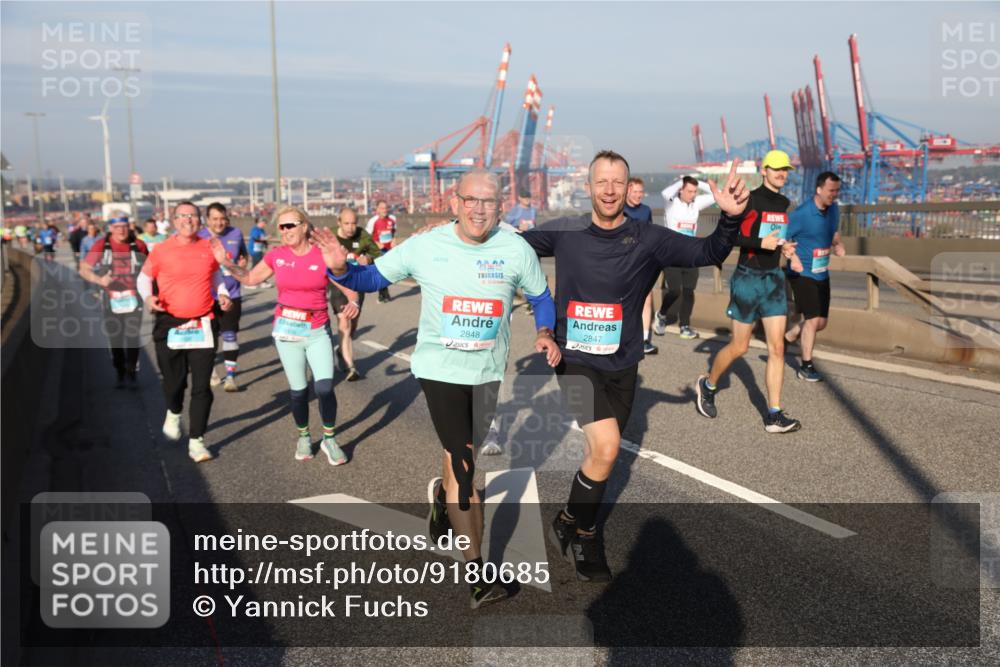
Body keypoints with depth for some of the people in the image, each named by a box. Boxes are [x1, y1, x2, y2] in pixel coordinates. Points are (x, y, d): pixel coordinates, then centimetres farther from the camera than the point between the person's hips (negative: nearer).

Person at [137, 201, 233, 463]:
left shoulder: (209, 248, 2)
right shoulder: (161, 250, -5)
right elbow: (143, 277, 7)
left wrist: (222, 294, 3)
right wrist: (147, 297, -13)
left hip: (203, 326, 1)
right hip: (170, 325, -1)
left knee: (202, 386, -2)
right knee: (174, 381, 9)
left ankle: (196, 441, 7)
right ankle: (173, 413, 45)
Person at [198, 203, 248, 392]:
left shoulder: (236, 233, -1)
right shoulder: (199, 236, -7)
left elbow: (244, 255, 17)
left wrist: (243, 261, -4)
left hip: (231, 295, 0)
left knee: (230, 335, -2)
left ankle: (230, 376, 5)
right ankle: (211, 373, 32)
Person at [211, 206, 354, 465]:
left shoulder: (323, 255, -9)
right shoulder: (277, 255, -1)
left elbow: (349, 288, -6)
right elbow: (250, 278, 12)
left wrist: (353, 303, -27)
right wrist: (227, 263, -2)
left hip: (318, 330, -2)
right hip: (286, 329, 2)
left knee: (325, 387, -11)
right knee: (298, 389, 9)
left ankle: (329, 439, 10)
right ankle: (304, 436, 31)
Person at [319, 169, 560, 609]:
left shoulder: (517, 251, -8)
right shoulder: (425, 247, -11)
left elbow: (541, 297, 9)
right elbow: (372, 278, -2)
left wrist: (545, 334, -9)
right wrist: (341, 269, -23)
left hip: (488, 371, 3)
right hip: (440, 368, -3)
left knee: (462, 459, 20)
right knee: (462, 464, -9)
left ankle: (443, 497, 55)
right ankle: (475, 570, 1)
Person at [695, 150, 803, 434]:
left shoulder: (785, 203, 11)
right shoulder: (750, 199, -11)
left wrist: (783, 247, 8)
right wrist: (760, 243, -24)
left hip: (774, 279, 6)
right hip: (748, 279, -6)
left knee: (777, 347, -2)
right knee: (739, 346, 3)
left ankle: (774, 415, 1)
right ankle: (708, 385, 30)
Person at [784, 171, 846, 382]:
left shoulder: (834, 209, 3)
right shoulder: (801, 214, -19)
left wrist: (837, 244, -2)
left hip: (822, 274, 7)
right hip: (802, 273, -7)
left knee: (821, 322, 10)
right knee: (813, 319, -8)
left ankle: (787, 338, 32)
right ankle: (806, 367, 6)